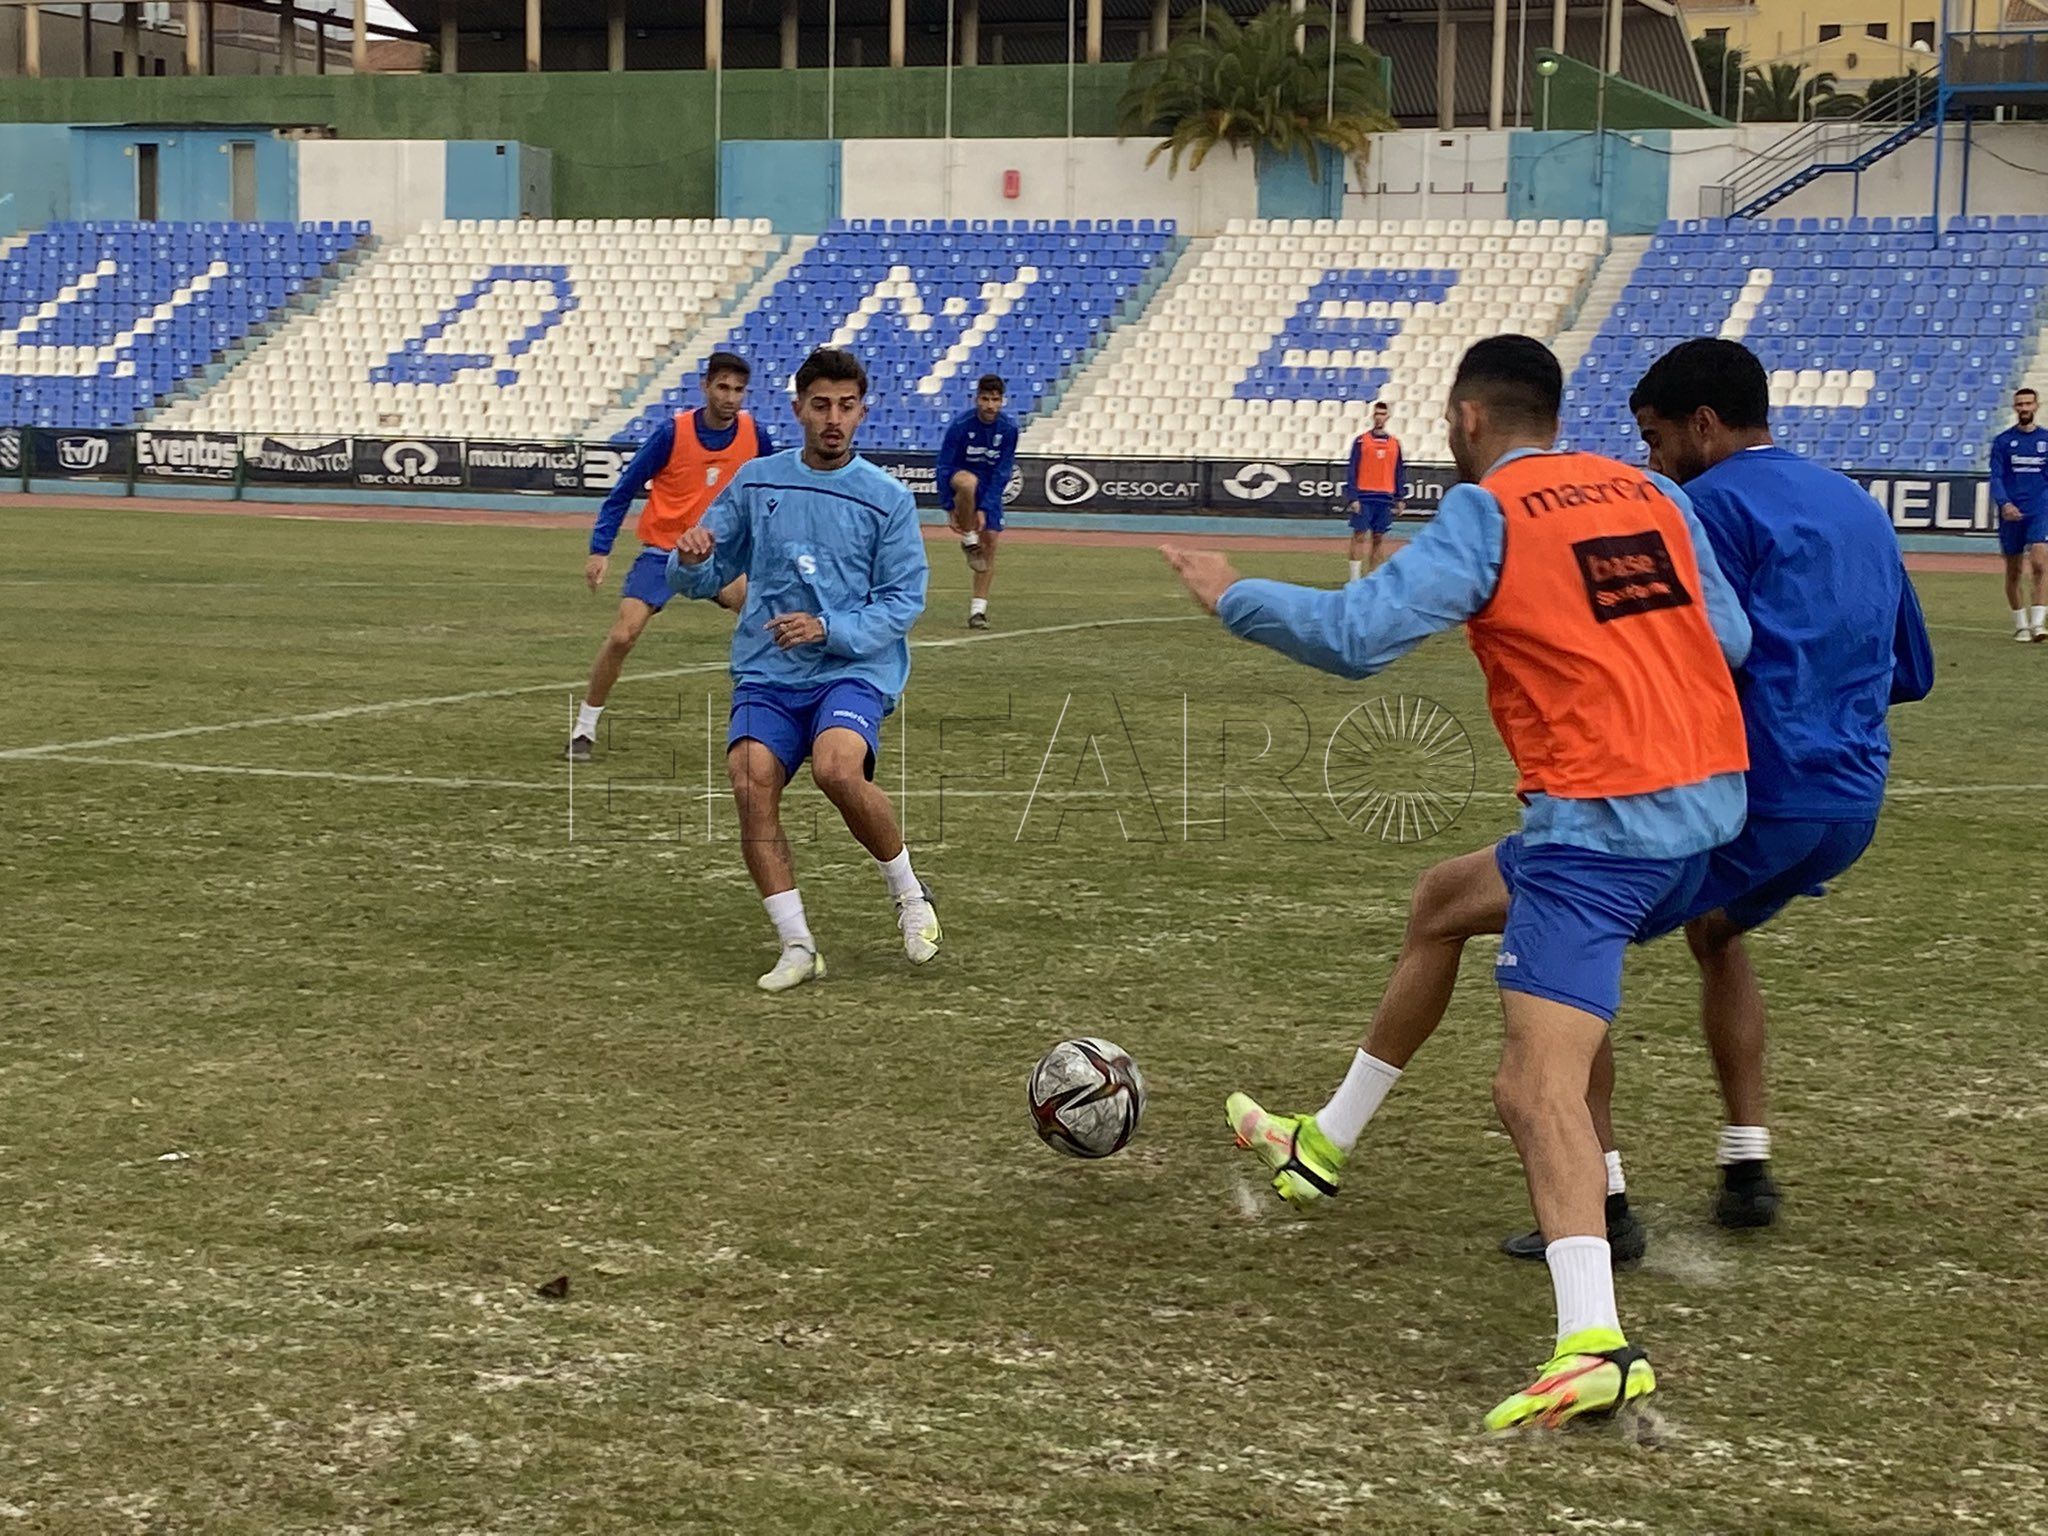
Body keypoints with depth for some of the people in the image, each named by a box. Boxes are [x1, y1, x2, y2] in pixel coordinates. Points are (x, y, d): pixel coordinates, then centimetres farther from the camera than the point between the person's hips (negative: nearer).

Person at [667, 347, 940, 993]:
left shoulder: (887, 497, 2)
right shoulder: (756, 481, 9)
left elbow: (904, 600, -2)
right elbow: (705, 580, 13)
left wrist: (828, 629, -17)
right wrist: (691, 559, -12)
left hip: (853, 671, -3)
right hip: (767, 677, 3)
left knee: (837, 770, -30)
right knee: (751, 786, -21)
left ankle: (909, 895, -5)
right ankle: (797, 946, -10)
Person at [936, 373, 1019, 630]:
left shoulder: (1008, 428, -13)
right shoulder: (960, 425, -19)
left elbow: (1002, 473, -11)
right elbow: (944, 466, -14)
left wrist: (984, 508, -18)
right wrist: (951, 507, -18)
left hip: (989, 486, 3)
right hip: (960, 475, -3)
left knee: (990, 539, -6)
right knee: (968, 482, -39)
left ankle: (978, 608, 1)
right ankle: (968, 540, -18)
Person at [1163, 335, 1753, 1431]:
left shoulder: (1488, 512, -7)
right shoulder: (1653, 495, 12)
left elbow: (1354, 635, -14)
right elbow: (1731, 639, 13)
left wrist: (1232, 597, 1)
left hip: (1600, 816, -8)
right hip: (1710, 795, 8)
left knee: (1536, 1087, -14)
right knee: (1444, 900, 28)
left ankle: (1592, 1344, -32)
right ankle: (1324, 1145, 39)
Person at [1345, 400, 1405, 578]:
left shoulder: (1395, 443, 11)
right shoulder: (1361, 441, 1)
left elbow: (1400, 472, 13)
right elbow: (1353, 471, -2)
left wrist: (1401, 498, 7)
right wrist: (1353, 498, -9)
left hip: (1386, 498, 3)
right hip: (1364, 497, -3)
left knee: (1379, 539, 5)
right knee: (1359, 537, -5)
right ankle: (1355, 581, -3)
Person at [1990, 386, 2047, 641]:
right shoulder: (2002, 441, 5)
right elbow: (1996, 478, -1)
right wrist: (2004, 503, -18)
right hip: (2011, 513, 1)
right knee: (2014, 571, 6)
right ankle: (2020, 624, 19)